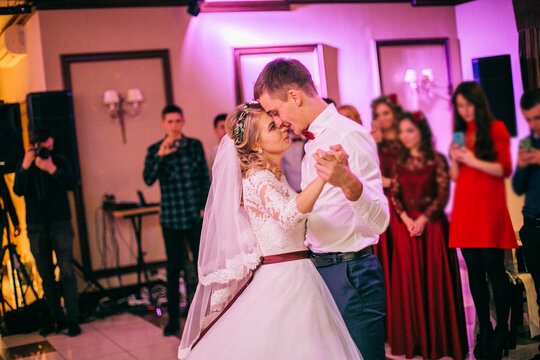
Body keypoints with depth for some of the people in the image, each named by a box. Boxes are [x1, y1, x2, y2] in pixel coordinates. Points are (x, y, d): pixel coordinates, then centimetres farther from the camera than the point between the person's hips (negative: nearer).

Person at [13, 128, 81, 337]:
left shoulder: (59, 161, 2)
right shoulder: (23, 167, 5)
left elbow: (71, 184, -12)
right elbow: (18, 191, -11)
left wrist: (52, 169, -24)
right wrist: (25, 167, -21)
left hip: (60, 226, -2)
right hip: (36, 228, 2)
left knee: (66, 272, -7)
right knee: (46, 276, 6)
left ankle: (72, 319, -5)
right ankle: (56, 319, 14)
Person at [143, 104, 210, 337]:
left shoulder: (195, 145, 7)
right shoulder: (155, 150, 2)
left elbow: (205, 178, 9)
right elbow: (148, 179, -11)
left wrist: (205, 207, 2)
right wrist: (160, 156, -23)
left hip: (196, 216, 1)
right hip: (172, 218, -1)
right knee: (173, 268, 4)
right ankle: (173, 319, 13)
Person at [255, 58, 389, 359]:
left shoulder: (349, 135, -16)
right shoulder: (313, 140, 14)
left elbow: (378, 222, -27)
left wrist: (348, 182, -44)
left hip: (350, 275, -9)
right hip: (320, 271, 9)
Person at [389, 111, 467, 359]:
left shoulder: (436, 160, -1)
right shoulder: (400, 163, 10)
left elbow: (443, 194, -6)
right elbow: (394, 195, 5)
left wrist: (423, 220, -12)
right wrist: (407, 220, -9)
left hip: (432, 225, -3)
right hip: (407, 226, 3)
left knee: (435, 280, -2)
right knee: (409, 281, 3)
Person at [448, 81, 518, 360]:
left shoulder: (496, 129, 2)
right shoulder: (460, 133, 15)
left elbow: (505, 169, -6)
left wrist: (474, 161, -13)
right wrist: (454, 160, -3)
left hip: (490, 207, -4)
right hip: (465, 208, 5)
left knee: (494, 269, -5)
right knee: (474, 271, 6)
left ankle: (501, 331, 5)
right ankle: (484, 330, 15)